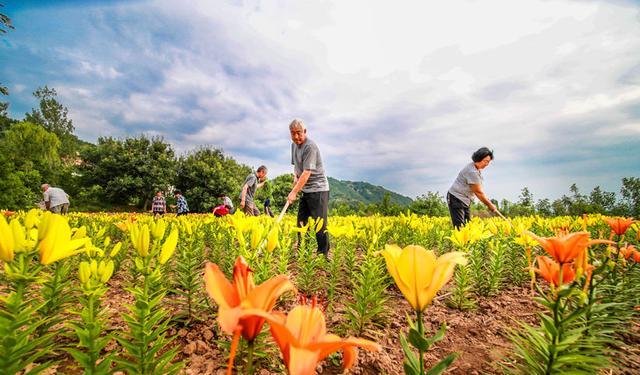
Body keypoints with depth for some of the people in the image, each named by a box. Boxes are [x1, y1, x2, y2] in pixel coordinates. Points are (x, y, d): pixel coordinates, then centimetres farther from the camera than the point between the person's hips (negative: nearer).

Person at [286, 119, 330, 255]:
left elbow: (307, 173, -24)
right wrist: (295, 176, 4)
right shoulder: (294, 145, 10)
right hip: (306, 190, 9)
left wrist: (294, 192, -25)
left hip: (318, 189, -9)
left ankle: (324, 254, 5)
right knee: (301, 221, 13)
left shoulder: (310, 146, -18)